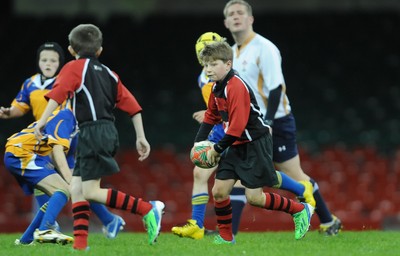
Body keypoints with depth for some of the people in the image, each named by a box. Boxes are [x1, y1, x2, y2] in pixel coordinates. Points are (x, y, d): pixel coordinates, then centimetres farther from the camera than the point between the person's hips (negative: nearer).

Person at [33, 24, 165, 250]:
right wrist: (141, 137, 18)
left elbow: (58, 94, -17)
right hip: (109, 130, 8)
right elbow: (132, 105, 16)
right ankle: (80, 243, 1)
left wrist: (43, 120, -22)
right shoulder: (108, 73, 21)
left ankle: (147, 209, -14)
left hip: (93, 130, -8)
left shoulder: (74, 68, 2)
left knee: (91, 192, -9)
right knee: (76, 188, 8)